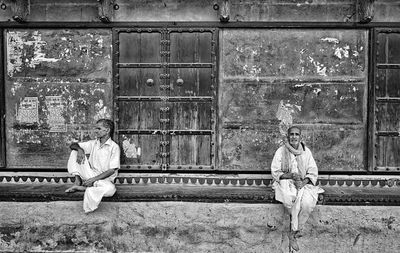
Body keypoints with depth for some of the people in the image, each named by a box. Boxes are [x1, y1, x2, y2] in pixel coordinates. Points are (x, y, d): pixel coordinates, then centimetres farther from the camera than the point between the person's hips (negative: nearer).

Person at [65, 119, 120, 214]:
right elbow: (73, 145, 8)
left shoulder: (114, 147, -11)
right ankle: (78, 182, -12)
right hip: (90, 174, 5)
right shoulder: (93, 143, 7)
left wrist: (93, 179, -21)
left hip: (104, 179, -5)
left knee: (110, 189, -41)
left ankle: (84, 188, -22)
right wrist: (79, 149, -17)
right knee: (75, 151, -6)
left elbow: (112, 170, -15)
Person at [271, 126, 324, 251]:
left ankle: (292, 234, -14)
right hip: (285, 183, -2)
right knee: (291, 200, -34)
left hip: (304, 184, 2)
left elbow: (313, 172, 4)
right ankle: (295, 230, -12)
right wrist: (291, 175, -17)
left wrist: (303, 182, -15)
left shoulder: (306, 151, 6)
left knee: (308, 203, -29)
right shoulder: (281, 151, 0)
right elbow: (275, 172, -2)